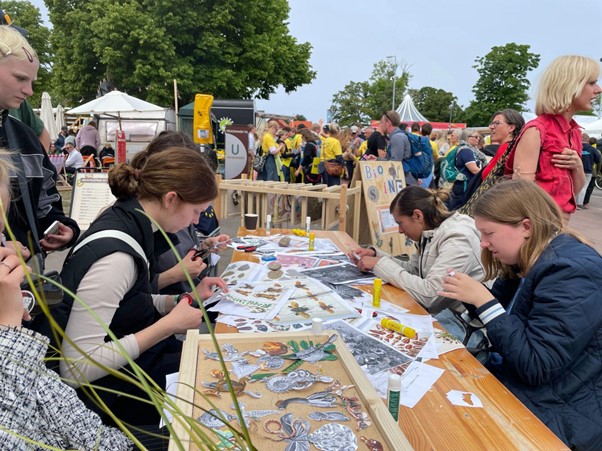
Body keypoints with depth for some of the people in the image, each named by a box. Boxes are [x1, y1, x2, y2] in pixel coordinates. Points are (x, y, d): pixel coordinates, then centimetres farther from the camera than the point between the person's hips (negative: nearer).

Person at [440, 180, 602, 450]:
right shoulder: (528, 260, 3)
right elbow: (504, 320, 10)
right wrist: (470, 295, -7)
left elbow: (536, 367, -28)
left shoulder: (571, 272, -24)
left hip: (560, 414, -8)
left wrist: (483, 301, -27)